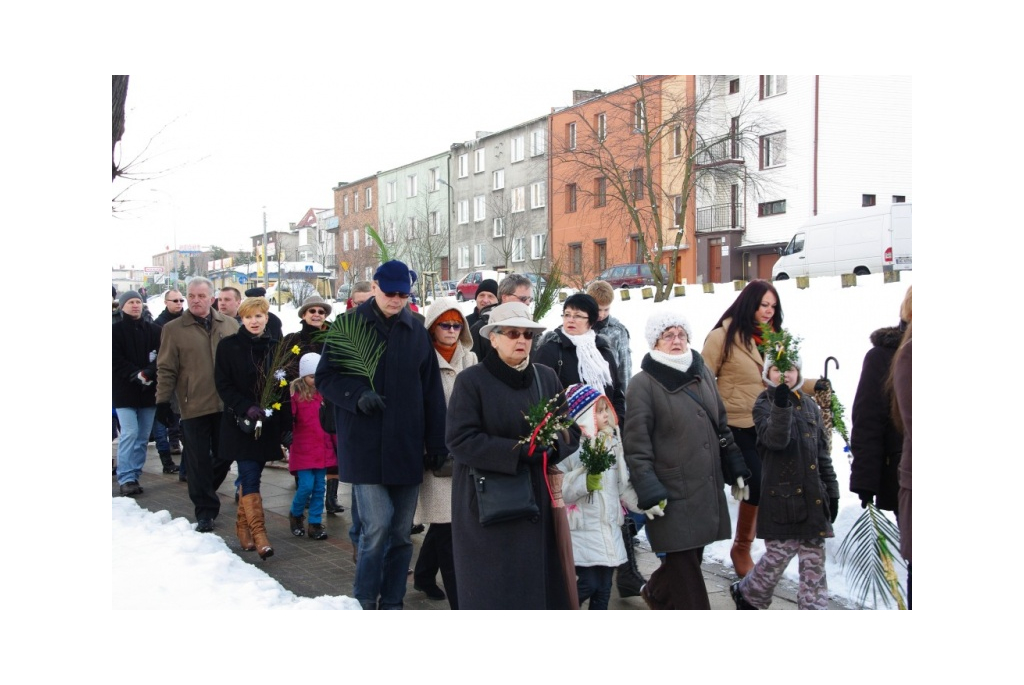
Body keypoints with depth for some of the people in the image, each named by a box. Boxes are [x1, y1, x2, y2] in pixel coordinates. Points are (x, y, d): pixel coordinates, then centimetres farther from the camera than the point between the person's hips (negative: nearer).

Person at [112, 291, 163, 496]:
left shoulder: (154, 330, 9)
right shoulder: (115, 330, 2)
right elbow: (116, 360, -6)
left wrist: (147, 373, -16)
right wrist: (136, 375, -17)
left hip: (149, 391, 3)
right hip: (125, 391, -3)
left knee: (143, 437, 5)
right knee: (130, 433, -12)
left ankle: (134, 475, 14)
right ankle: (125, 479, -8)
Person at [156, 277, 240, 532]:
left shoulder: (230, 325, 8)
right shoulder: (173, 329, 1)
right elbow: (166, 369, 1)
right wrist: (163, 401, -4)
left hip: (226, 405, 2)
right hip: (194, 407, -2)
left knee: (225, 455, 9)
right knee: (199, 461, 3)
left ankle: (204, 492, 34)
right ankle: (205, 510, 14)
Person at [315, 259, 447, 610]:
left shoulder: (416, 331, 8)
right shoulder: (348, 326, -1)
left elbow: (431, 389, 9)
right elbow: (325, 377, 1)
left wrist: (437, 442, 6)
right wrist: (356, 395, -18)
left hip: (407, 446, 4)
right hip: (364, 446, -3)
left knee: (402, 532, 9)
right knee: (377, 525, -11)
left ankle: (391, 604, 23)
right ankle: (364, 603, 8)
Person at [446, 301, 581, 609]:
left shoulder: (546, 378, 8)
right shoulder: (471, 381, -6)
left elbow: (571, 430, 9)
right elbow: (460, 439, -15)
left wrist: (551, 447, -14)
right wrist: (517, 452, -21)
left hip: (538, 500, 4)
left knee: (539, 580, 9)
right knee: (493, 588, 2)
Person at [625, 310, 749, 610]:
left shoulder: (702, 373, 12)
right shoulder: (643, 384, -8)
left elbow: (721, 425, 20)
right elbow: (636, 443, -11)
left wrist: (735, 467, 17)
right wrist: (648, 490, -16)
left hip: (708, 489, 7)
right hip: (672, 494, -6)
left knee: (690, 557, 15)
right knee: (684, 566, -2)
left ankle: (656, 593, 42)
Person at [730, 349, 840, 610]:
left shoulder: (810, 405, 11)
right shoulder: (764, 405, -4)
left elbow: (822, 452, 15)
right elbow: (775, 439, -23)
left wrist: (831, 490, 12)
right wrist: (781, 404, -36)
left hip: (813, 497, 5)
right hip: (781, 495, -5)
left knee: (814, 560, 6)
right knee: (779, 554, 1)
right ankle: (746, 593, 26)